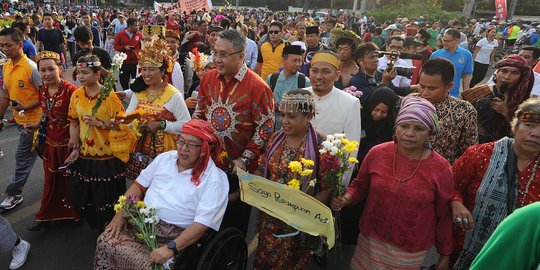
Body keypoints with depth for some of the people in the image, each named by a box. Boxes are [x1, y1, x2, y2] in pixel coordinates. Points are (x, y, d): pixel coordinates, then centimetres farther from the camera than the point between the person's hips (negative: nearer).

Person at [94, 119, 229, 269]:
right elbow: (139, 185, 12)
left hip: (174, 236, -5)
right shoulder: (165, 158, 7)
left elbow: (203, 223, -19)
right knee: (105, 241, -12)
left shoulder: (215, 179, -13)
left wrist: (171, 248, -26)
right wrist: (121, 214, 0)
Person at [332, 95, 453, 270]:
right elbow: (360, 186, 5)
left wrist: (445, 255, 6)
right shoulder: (377, 153, -9)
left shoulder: (440, 168, -12)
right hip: (371, 240, 2)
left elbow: (443, 215, -2)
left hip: (411, 251, -1)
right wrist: (346, 199, -15)